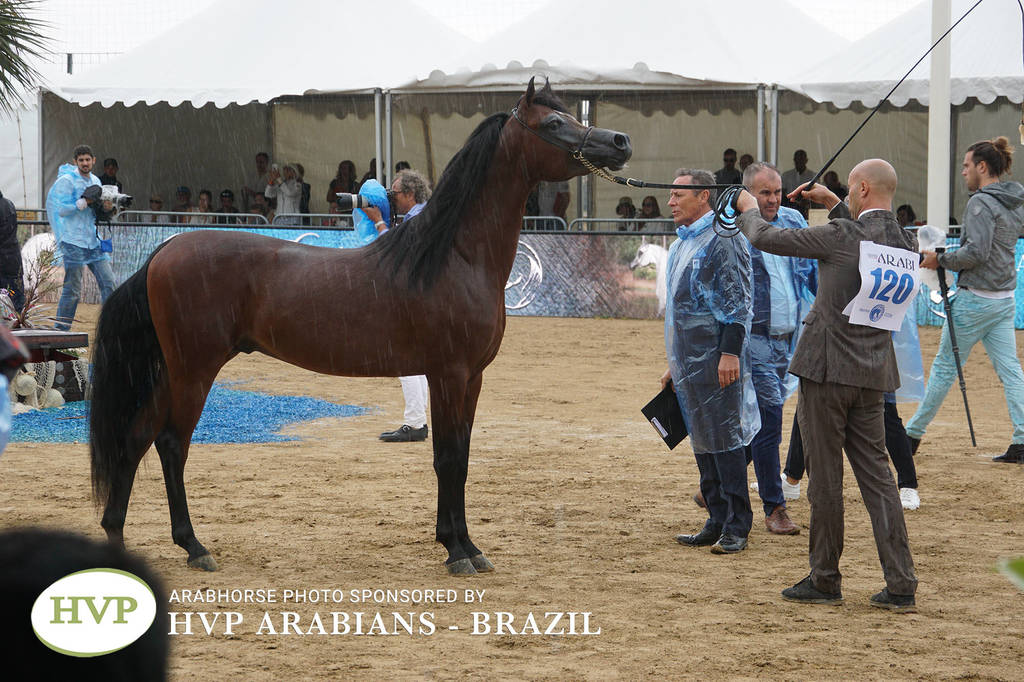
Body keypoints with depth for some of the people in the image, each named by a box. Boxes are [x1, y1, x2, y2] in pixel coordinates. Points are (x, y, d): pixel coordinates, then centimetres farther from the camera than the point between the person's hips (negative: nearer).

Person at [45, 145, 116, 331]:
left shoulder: (95, 181, 14)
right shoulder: (67, 181, -8)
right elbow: (62, 209, -15)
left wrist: (107, 207, 1)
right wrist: (85, 202, -20)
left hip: (93, 240, 7)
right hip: (73, 241, -7)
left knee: (108, 282, 0)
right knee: (73, 288, -4)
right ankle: (60, 328, 6)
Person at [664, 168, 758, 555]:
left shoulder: (723, 239, -10)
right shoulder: (682, 243, 18)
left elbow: (736, 301, -15)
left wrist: (730, 352, -21)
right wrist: (674, 363, 23)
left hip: (715, 360, -9)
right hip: (688, 361, 9)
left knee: (724, 440, -7)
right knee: (701, 442, 11)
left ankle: (737, 529, -2)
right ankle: (717, 523, 17)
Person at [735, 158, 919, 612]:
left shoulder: (842, 236, -16)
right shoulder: (905, 243, 4)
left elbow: (765, 238, -8)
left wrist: (749, 209, 11)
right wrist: (832, 204, 28)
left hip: (828, 369, -6)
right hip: (872, 374, 6)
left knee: (825, 478, 3)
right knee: (876, 476, 8)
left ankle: (824, 582, 12)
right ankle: (901, 586, 4)